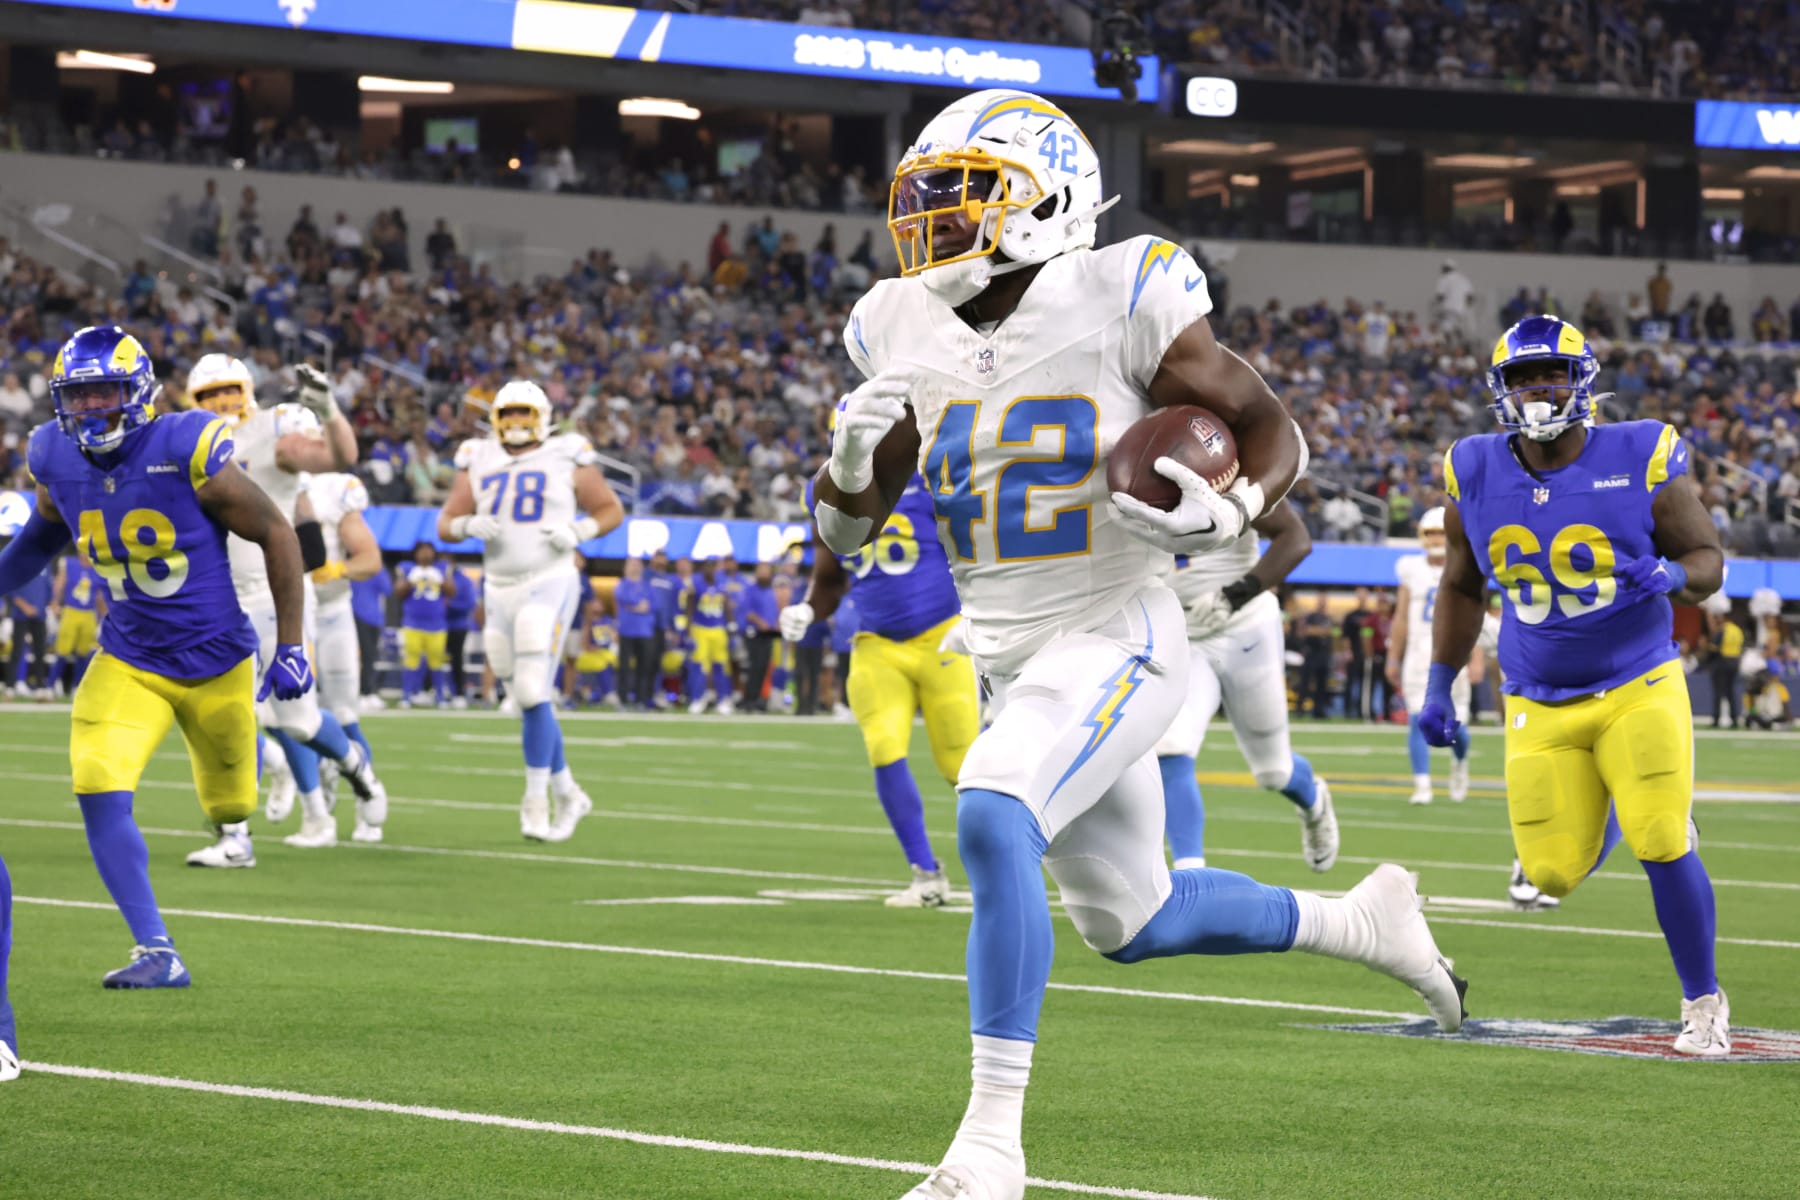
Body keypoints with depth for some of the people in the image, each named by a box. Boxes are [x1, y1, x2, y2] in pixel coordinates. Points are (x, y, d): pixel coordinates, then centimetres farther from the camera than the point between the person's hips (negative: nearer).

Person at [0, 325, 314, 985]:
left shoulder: (188, 452, -21)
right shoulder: (56, 462, -7)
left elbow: (276, 535, -10)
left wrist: (291, 647, -10)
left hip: (216, 661, -2)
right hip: (128, 662, 3)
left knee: (231, 806, 14)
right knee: (99, 794, -20)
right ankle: (157, 952, -16)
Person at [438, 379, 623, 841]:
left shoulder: (566, 460, 0)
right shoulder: (478, 463, 10)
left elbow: (611, 509, 7)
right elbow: (445, 524, 10)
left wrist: (578, 531, -12)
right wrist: (469, 525, -12)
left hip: (549, 583, -5)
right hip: (499, 590, 5)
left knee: (534, 694, -17)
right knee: (527, 701, 9)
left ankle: (536, 801, -11)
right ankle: (568, 794, 23)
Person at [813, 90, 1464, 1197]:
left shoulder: (1119, 306, -12)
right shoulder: (908, 334, 4)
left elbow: (1275, 430, -4)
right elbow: (845, 529, 9)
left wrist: (1231, 519, -25)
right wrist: (854, 453, -13)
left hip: (1115, 640, -7)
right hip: (1015, 663, 7)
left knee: (993, 822, -30)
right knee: (1135, 922, 17)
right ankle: (1359, 921, 42)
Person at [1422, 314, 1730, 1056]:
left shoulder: (1641, 462, -12)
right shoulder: (1477, 478, -4)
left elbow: (1708, 558, -3)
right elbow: (1461, 586, 11)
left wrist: (1671, 576, -26)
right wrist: (1439, 689, 9)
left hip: (1639, 688, -3)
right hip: (1541, 706, 3)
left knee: (1661, 845, -16)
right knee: (1556, 874, -2)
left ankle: (1703, 1001, 7)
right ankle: (1608, 813, 37)